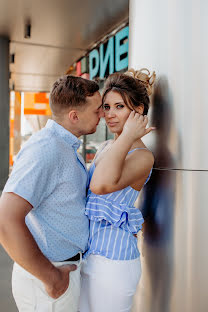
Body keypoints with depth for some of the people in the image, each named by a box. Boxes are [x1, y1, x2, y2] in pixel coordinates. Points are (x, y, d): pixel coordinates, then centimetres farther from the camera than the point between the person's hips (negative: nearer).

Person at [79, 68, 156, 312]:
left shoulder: (142, 156, -17)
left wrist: (128, 136, -28)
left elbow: (101, 185, -37)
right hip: (86, 252, 8)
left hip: (112, 260, -8)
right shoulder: (105, 148, 8)